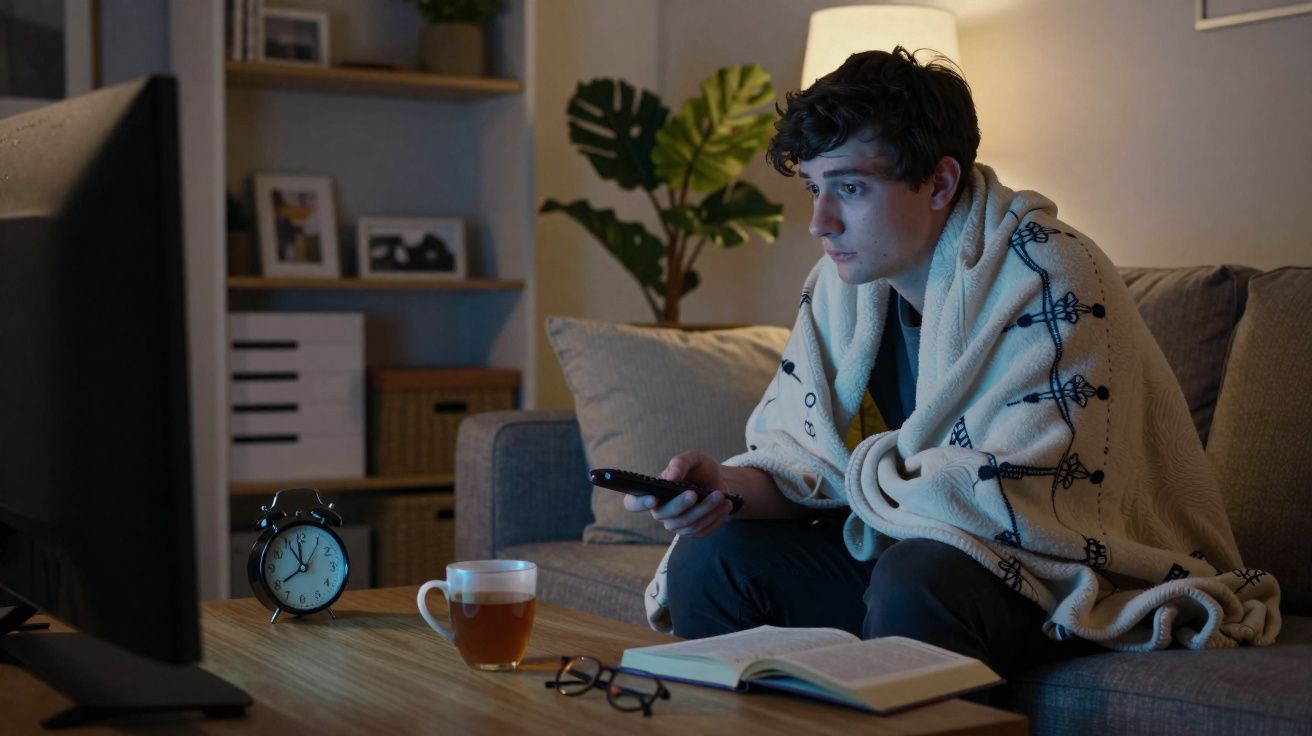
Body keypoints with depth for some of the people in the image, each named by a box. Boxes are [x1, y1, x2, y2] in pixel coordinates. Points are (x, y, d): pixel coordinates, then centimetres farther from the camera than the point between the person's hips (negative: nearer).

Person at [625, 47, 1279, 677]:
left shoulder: (1052, 280, -23)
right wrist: (729, 485, -20)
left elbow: (1010, 503, -28)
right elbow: (799, 458, 2)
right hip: (917, 544, 7)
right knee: (711, 557, -8)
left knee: (916, 582, -36)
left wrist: (867, 473, -12)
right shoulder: (840, 286, 1)